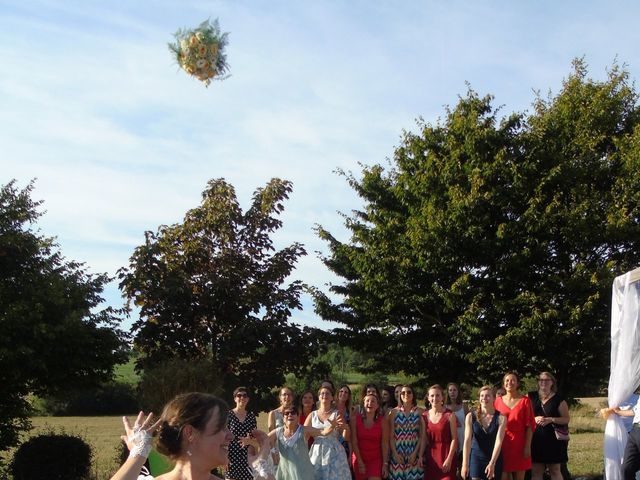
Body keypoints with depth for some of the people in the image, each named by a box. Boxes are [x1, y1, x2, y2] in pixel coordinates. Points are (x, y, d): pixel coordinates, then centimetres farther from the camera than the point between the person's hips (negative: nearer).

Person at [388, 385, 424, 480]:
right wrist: (395, 454, -8)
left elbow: (422, 436, 1)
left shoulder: (419, 412, 3)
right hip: (397, 453, 0)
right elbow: (391, 436, 2)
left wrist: (415, 453, -8)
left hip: (414, 453, 0)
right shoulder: (394, 412, 4)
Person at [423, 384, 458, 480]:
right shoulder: (425, 415, 6)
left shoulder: (449, 415, -4)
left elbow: (454, 439, -7)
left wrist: (449, 459, -13)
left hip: (447, 455, -3)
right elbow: (424, 439, 11)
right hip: (431, 456, 3)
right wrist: (422, 456, 3)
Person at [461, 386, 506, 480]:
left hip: (494, 459, 0)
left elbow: (499, 441, -14)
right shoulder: (471, 416, -4)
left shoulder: (501, 418, -6)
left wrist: (492, 463, -26)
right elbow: (467, 440, -11)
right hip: (476, 458, 0)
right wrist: (465, 464, -20)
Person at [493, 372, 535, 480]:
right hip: (502, 445, 1)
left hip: (519, 445, -1)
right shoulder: (498, 401, 7)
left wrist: (528, 446, -7)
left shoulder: (525, 400, 2)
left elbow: (530, 425, 0)